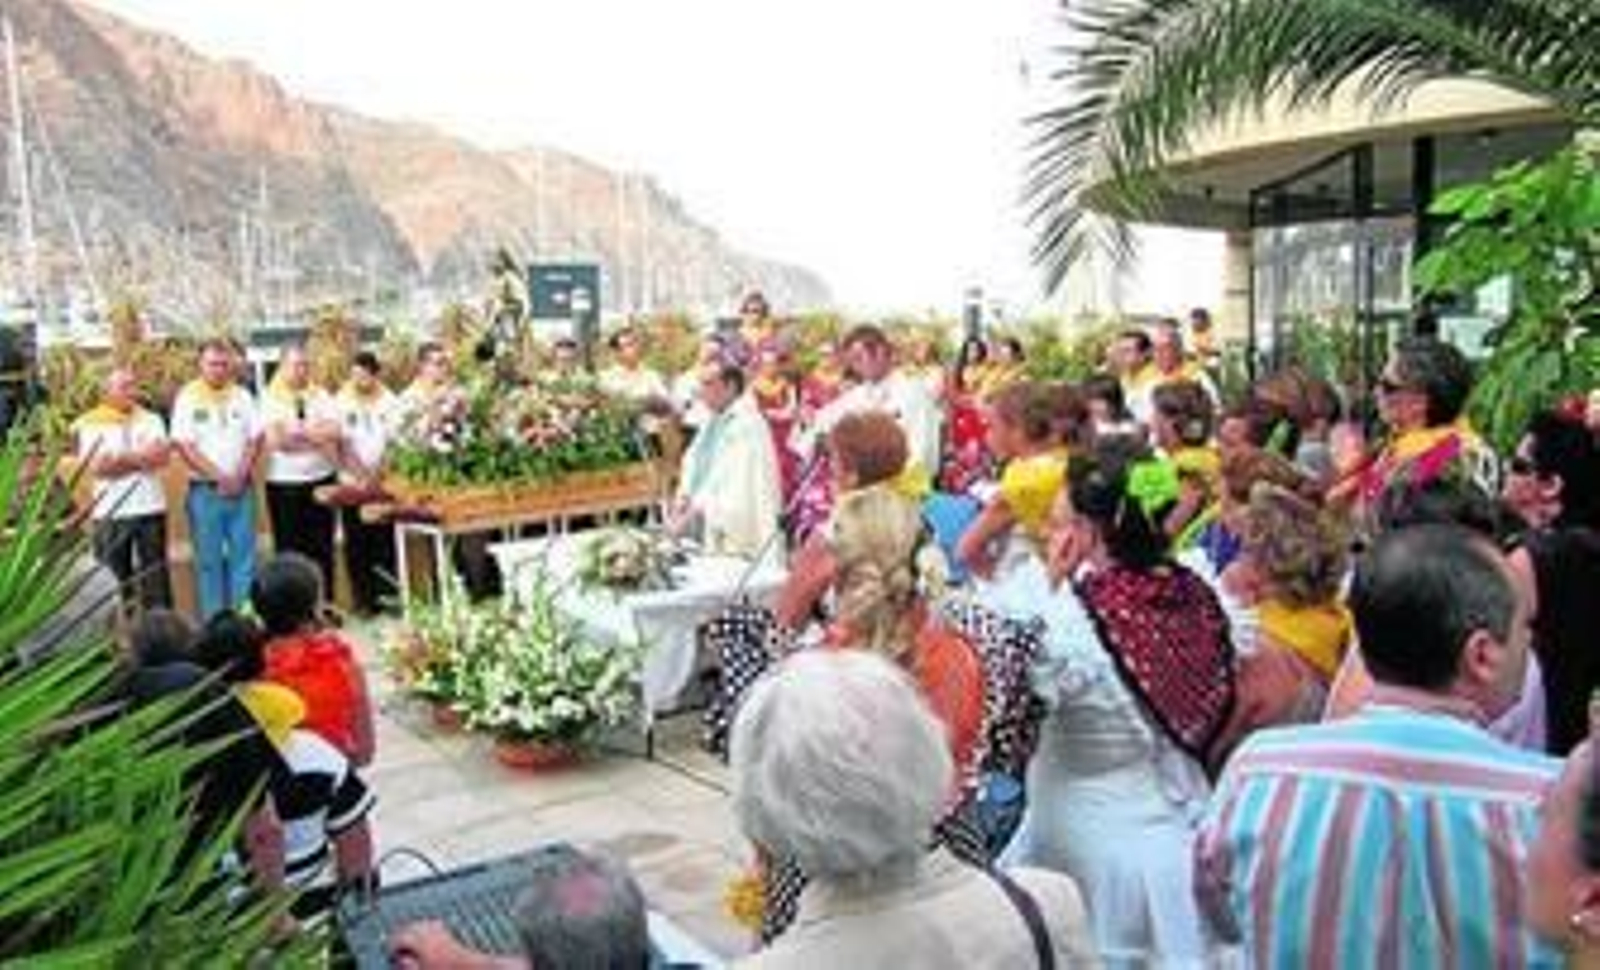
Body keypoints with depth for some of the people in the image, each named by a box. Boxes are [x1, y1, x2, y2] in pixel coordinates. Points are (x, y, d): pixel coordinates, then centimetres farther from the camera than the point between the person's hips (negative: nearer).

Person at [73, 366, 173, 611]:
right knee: (116, 579, 4)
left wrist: (119, 460, -12)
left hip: (151, 509, 2)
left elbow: (162, 455, -4)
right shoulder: (91, 424, 0)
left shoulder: (151, 419, 10)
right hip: (111, 513, -2)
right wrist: (141, 457, -7)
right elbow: (98, 466, -12)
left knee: (157, 576, 6)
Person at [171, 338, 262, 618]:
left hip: (241, 488, 3)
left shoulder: (242, 396, 7)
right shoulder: (188, 398, -3)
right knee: (209, 560, 4)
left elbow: (255, 439, 5)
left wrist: (240, 476, -8)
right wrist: (219, 477, -13)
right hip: (205, 490, -3)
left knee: (244, 556, 5)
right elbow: (184, 446, -8)